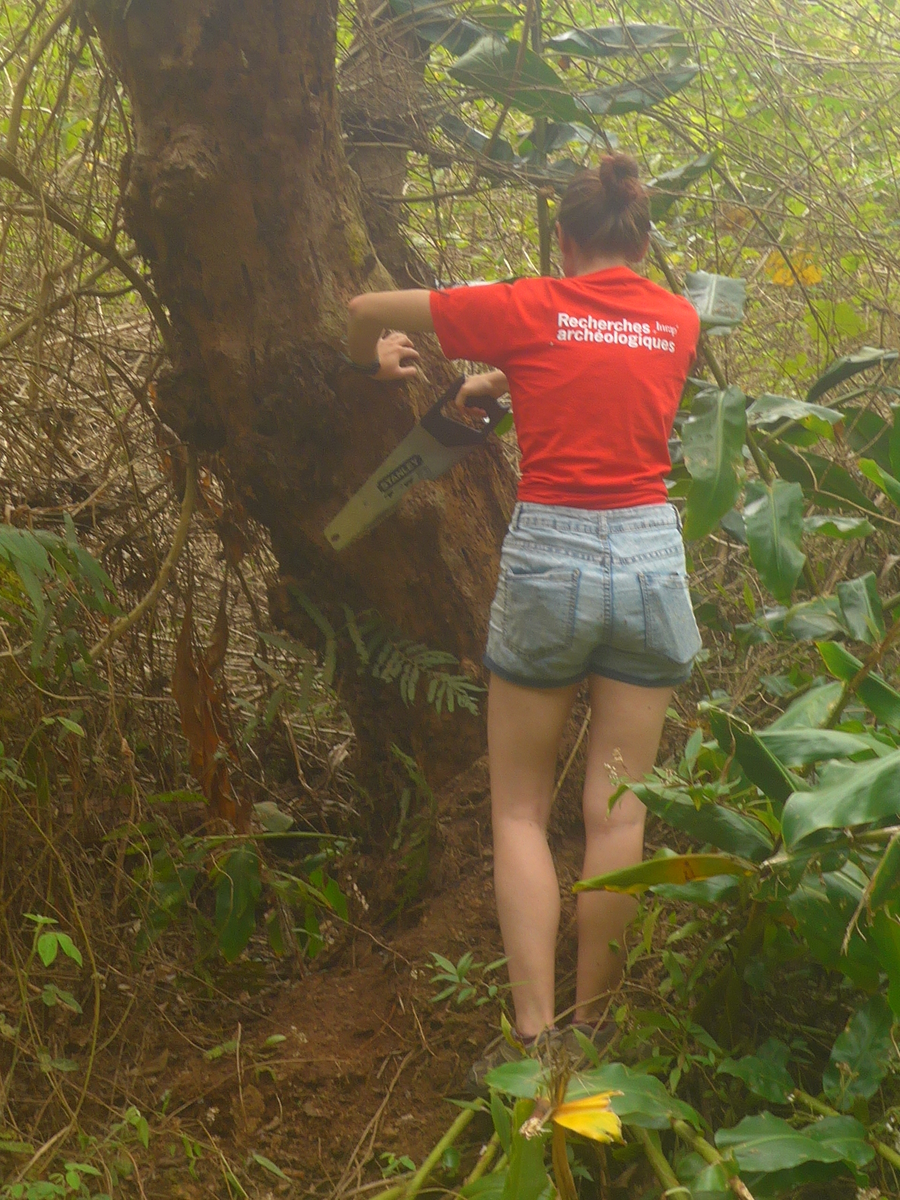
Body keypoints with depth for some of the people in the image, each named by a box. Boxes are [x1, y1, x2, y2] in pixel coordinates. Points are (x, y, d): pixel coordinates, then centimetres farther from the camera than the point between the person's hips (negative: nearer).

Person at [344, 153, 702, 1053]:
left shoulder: (526, 311, -3)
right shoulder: (679, 322, 6)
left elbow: (367, 310, 5)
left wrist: (374, 362, 26)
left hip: (547, 560, -3)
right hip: (650, 558, 3)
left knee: (520, 811, 9)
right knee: (617, 810, 9)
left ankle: (535, 1037, 3)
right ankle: (590, 1027, 17)